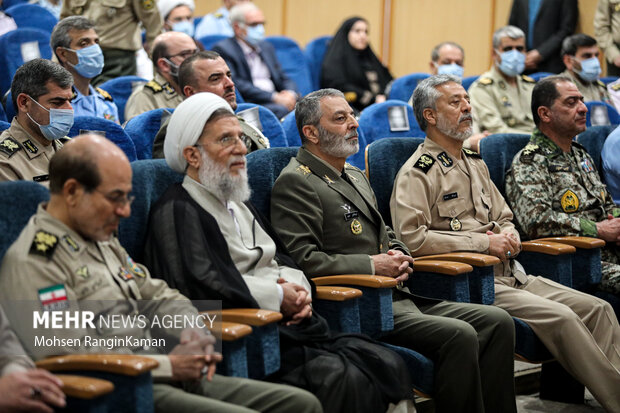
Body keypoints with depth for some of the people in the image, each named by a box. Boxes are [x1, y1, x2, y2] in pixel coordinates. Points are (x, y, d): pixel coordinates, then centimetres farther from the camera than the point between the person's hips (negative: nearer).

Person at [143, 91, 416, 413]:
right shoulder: (177, 211, -5)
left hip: (292, 325, 9)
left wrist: (299, 290, 2)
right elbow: (200, 285, -18)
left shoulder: (238, 202, 26)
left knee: (389, 365, -10)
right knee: (346, 379, -28)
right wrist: (278, 297, -11)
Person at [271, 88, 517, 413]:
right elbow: (301, 259, -16)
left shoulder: (356, 176, 25)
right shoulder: (295, 182, -6)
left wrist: (400, 257, 8)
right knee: (459, 335, -26)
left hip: (398, 298, 9)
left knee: (497, 323, -4)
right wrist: (371, 265, -13)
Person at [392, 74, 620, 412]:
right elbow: (411, 237, -19)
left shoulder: (475, 163, 22)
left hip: (509, 273, 9)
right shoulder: (417, 172, -6)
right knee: (560, 317, -24)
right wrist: (483, 242, -16)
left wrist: (510, 237, 3)